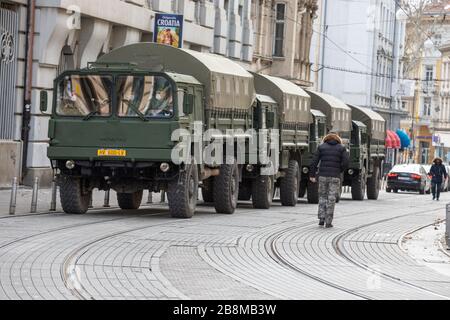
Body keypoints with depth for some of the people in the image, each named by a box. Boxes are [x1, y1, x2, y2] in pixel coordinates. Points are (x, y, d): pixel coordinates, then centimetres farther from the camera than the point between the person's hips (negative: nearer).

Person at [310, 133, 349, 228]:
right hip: (335, 177, -1)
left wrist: (312, 175, 6)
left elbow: (314, 162, 2)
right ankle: (328, 222, 0)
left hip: (323, 175, 1)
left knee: (322, 197, 16)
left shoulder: (321, 147, 8)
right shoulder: (341, 148, 6)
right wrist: (339, 171, 10)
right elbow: (345, 162, -5)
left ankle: (322, 219, 8)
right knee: (331, 199, 3)